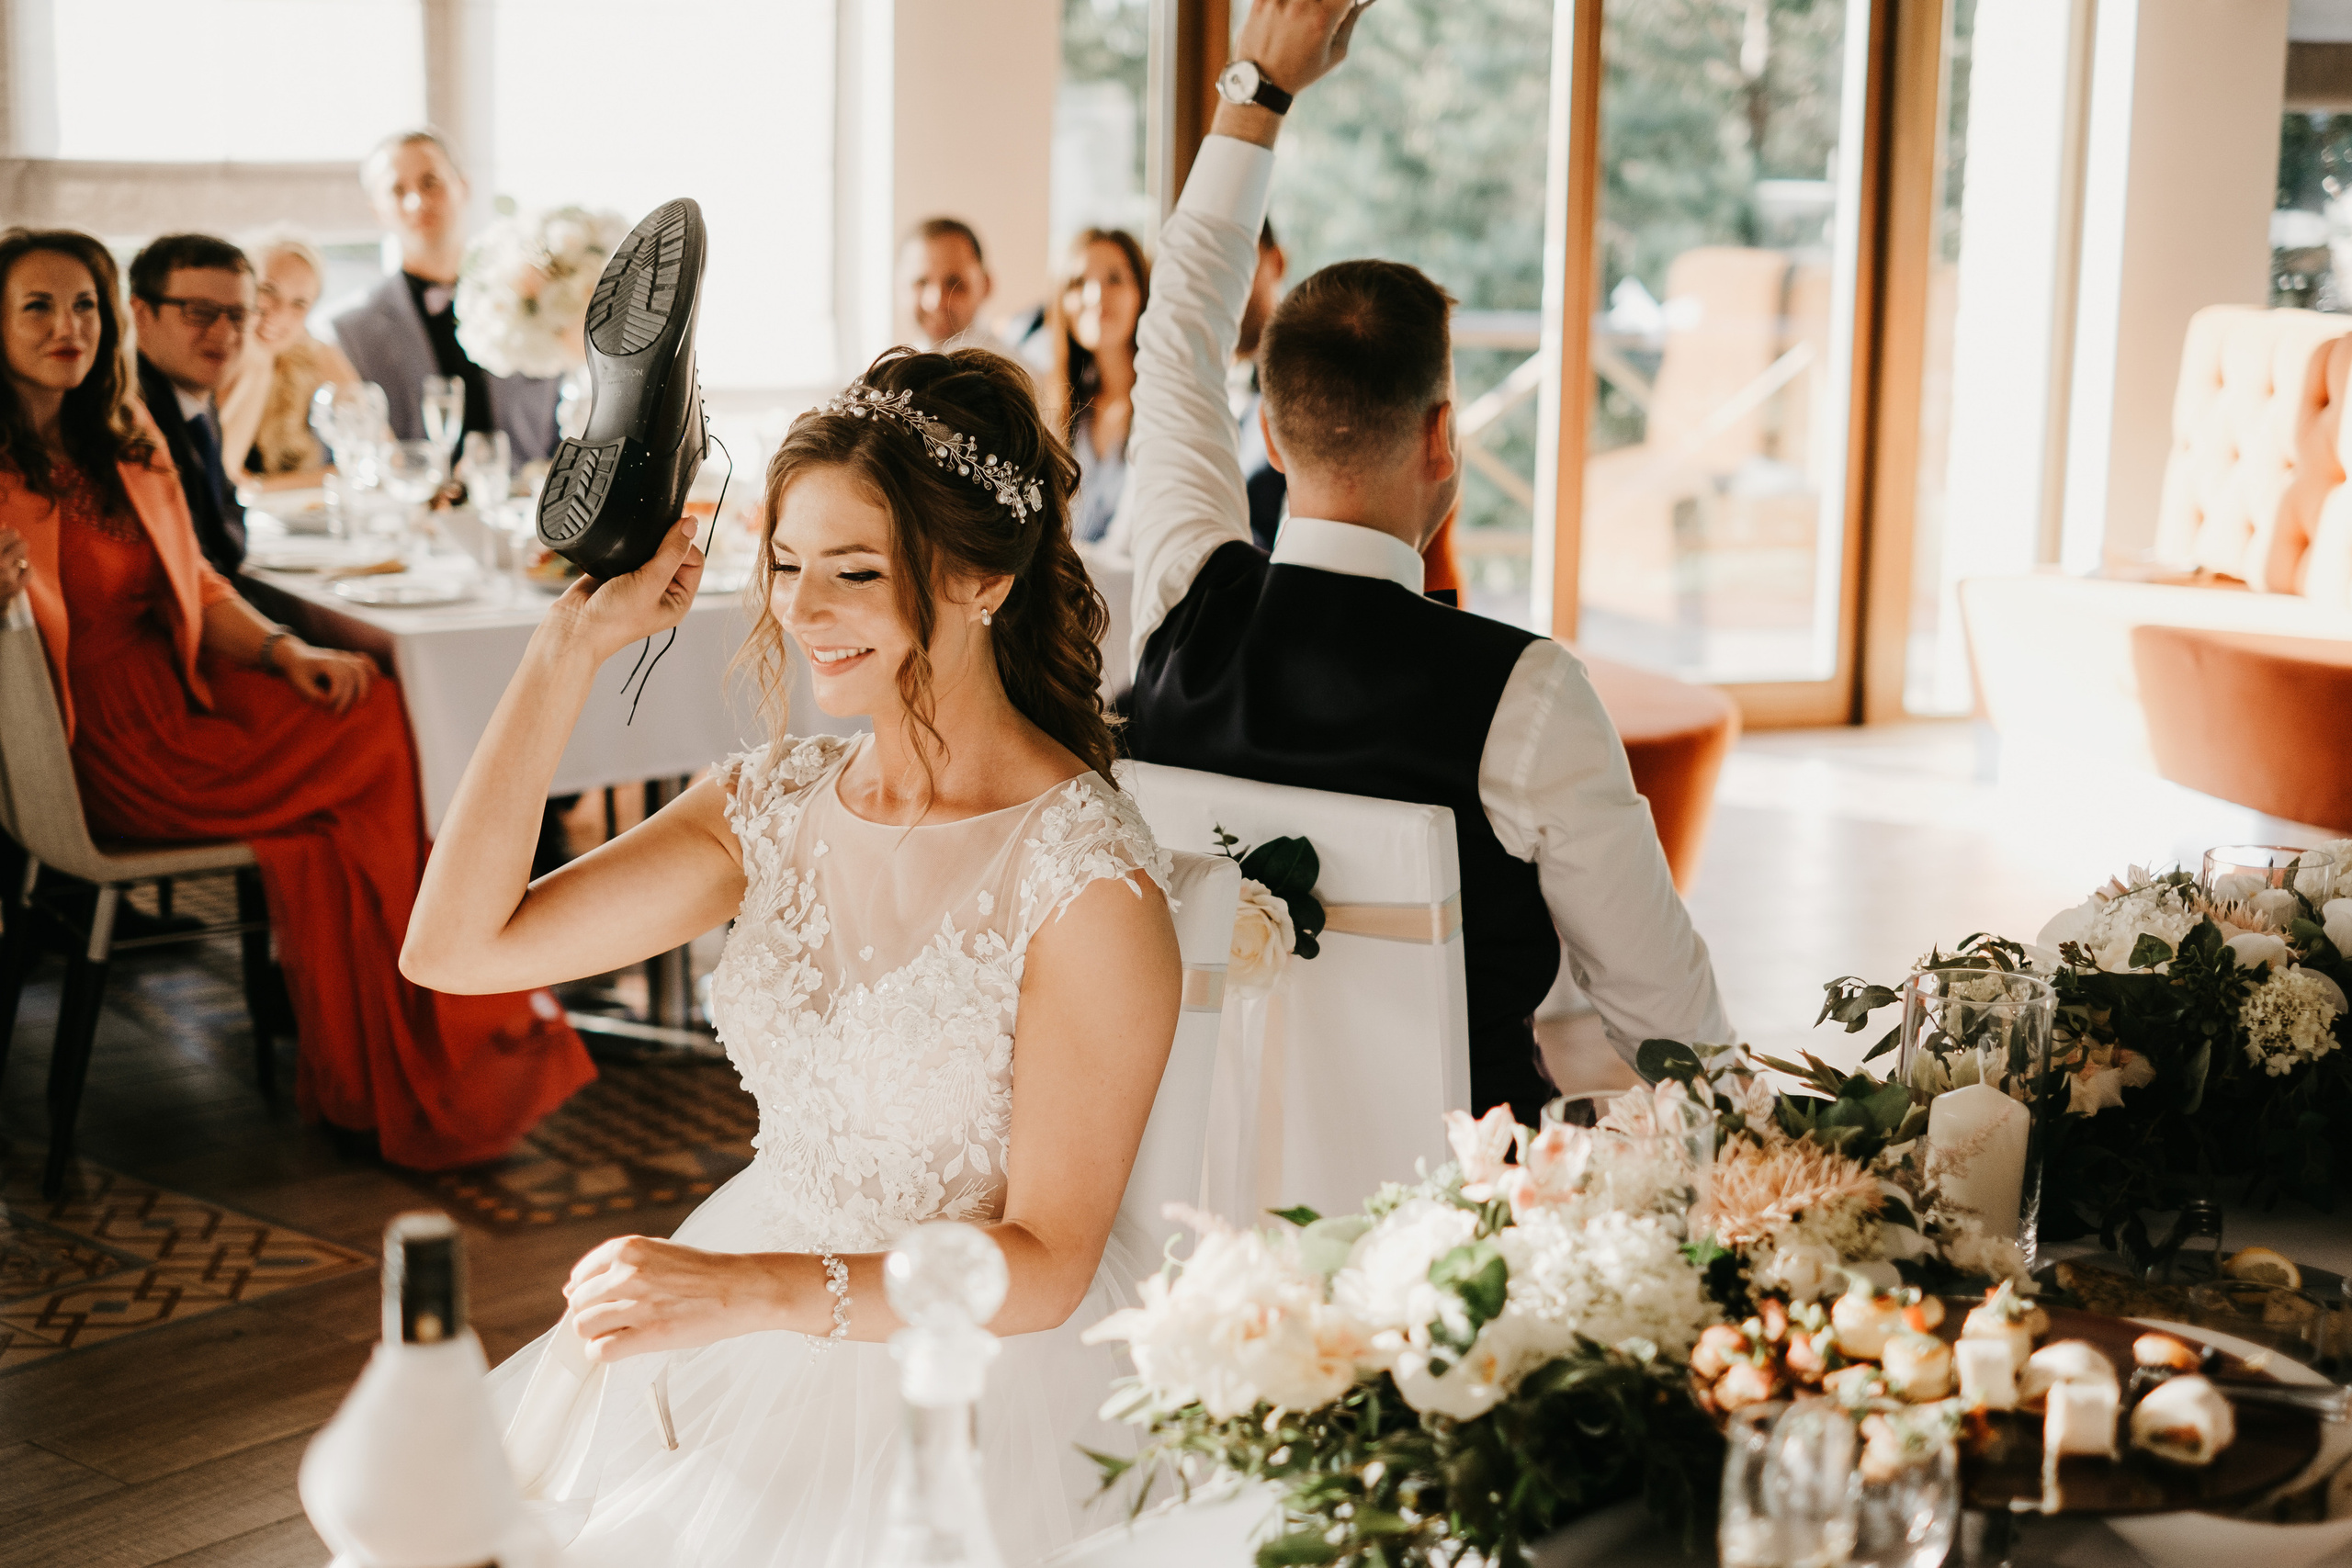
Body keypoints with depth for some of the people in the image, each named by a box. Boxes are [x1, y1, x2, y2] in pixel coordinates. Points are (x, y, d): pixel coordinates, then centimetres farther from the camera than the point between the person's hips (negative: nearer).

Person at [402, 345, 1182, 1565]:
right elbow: (455, 947, -7)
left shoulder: (1087, 882, -19)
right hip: (747, 1348, 6)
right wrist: (573, 643, -8)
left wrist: (752, 1291, -28)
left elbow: (1046, 1262, -17)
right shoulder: (776, 809, 0)